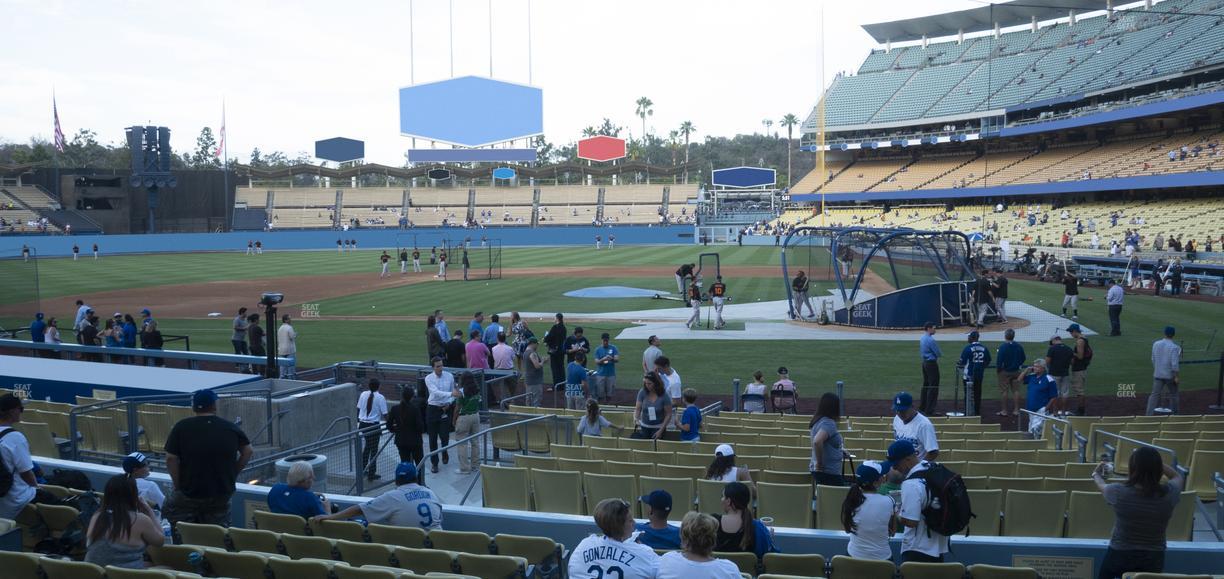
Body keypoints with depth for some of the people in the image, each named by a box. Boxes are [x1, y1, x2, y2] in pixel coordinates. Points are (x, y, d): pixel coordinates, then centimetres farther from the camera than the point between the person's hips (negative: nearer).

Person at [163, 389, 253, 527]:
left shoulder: (182, 427, -7)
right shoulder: (232, 428, 2)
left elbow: (170, 459, -11)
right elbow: (248, 452, 7)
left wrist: (178, 485, -2)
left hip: (188, 495, -3)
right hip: (222, 494, 3)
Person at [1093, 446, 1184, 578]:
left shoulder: (1119, 492, -20)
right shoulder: (1169, 493, -16)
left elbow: (1101, 486, 6)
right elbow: (1178, 477, 10)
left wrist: (1096, 474, 26)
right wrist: (1154, 461, 7)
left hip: (1119, 557, -1)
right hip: (1153, 560, 2)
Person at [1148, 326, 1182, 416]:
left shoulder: (1156, 344, 1)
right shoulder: (1174, 347, -14)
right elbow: (1175, 364, -18)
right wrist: (1177, 377, -13)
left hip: (1158, 375, 3)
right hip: (1170, 375, -3)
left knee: (1154, 395, 1)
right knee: (1173, 395, 14)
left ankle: (1149, 415, -9)